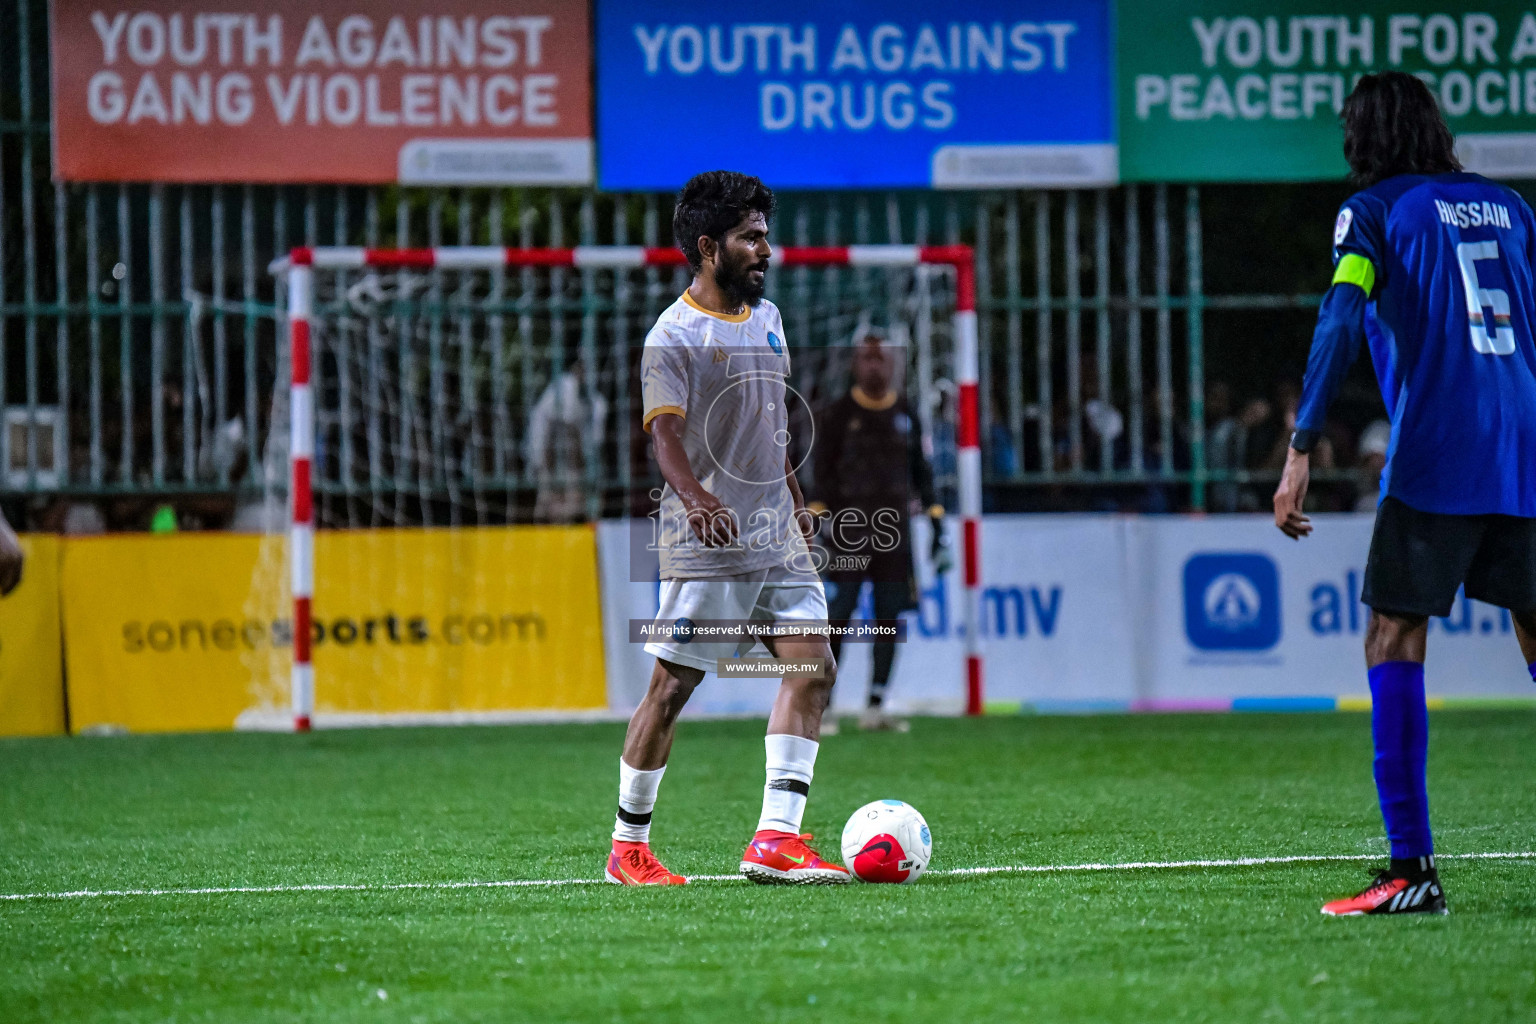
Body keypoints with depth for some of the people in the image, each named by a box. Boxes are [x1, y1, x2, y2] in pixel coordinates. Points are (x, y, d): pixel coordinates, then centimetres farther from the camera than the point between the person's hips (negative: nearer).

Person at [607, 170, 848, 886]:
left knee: (812, 666, -6)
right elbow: (665, 431, -21)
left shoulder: (766, 318, 15)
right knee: (672, 685, -3)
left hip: (776, 536, 7)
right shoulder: (674, 334, -9)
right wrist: (695, 498, -38)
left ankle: (775, 839, -8)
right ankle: (628, 846, 9)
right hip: (705, 540, -7)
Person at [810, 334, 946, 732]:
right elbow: (823, 471, -3)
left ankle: (875, 708, 8)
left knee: (889, 618, 2)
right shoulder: (836, 414, 1)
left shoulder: (905, 416, 13)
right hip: (849, 525, -4)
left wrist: (936, 518, 11)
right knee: (837, 617, -10)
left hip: (893, 529, 4)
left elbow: (920, 471, 17)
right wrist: (821, 516, -13)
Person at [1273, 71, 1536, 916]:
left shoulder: (1375, 211, 2)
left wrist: (1300, 454, -17)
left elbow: (1340, 323, -12)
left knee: (1393, 646, -3)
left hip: (1433, 465, -5)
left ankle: (1412, 868, -11)